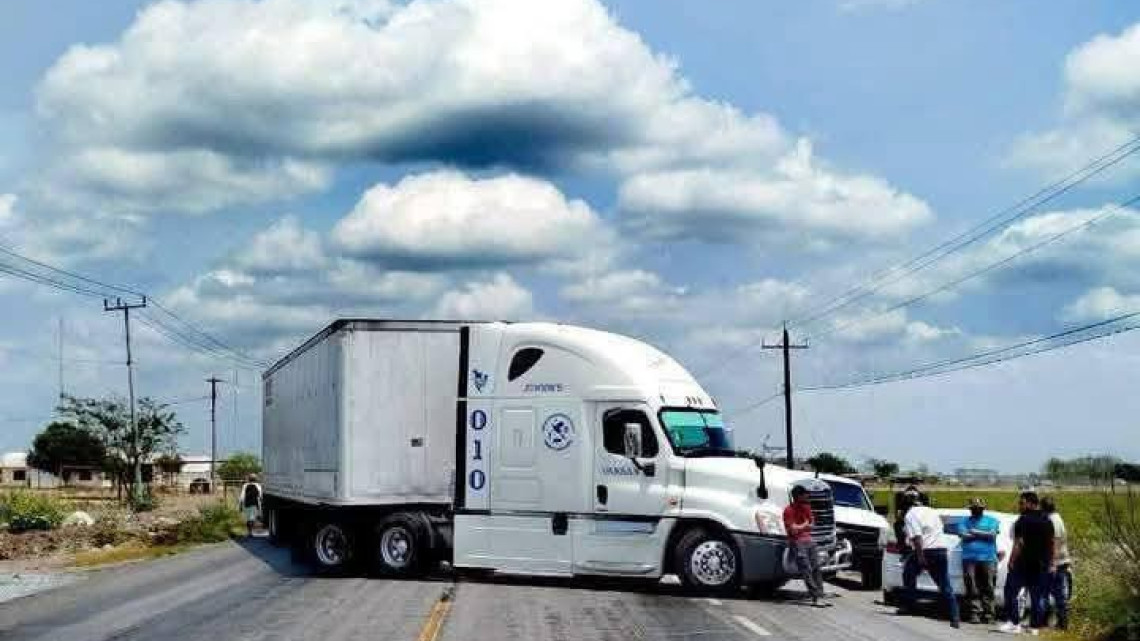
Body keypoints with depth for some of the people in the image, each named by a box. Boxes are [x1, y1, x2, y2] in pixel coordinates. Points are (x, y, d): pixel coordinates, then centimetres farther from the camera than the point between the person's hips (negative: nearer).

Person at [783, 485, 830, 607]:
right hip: (798, 543, -7)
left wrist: (800, 527, -5)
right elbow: (793, 530, -16)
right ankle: (815, 598, -13)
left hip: (809, 541, 7)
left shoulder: (806, 507, 11)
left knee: (816, 569, 3)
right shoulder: (789, 510, -12)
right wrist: (805, 525, -1)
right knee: (807, 571, -10)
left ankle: (820, 596, 4)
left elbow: (811, 524, 13)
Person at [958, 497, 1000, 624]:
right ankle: (974, 613, -2)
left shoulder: (991, 521, 14)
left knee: (987, 588, -3)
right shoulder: (964, 521, 17)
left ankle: (988, 613, 2)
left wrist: (974, 532, -1)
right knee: (972, 588, -4)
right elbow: (963, 535, -2)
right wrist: (983, 535, -2)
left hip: (987, 558, -1)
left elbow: (992, 534, -4)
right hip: (969, 559, 1)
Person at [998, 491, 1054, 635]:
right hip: (1041, 565, 7)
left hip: (1023, 563, -7)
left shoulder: (1024, 520, -12)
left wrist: (1012, 561, -14)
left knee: (1011, 592, -1)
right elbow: (1051, 544, 17)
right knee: (1037, 596, 8)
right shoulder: (1047, 521, 12)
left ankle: (1014, 623, -9)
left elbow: (1019, 543, -17)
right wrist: (1050, 562, 21)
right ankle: (1035, 626, 6)